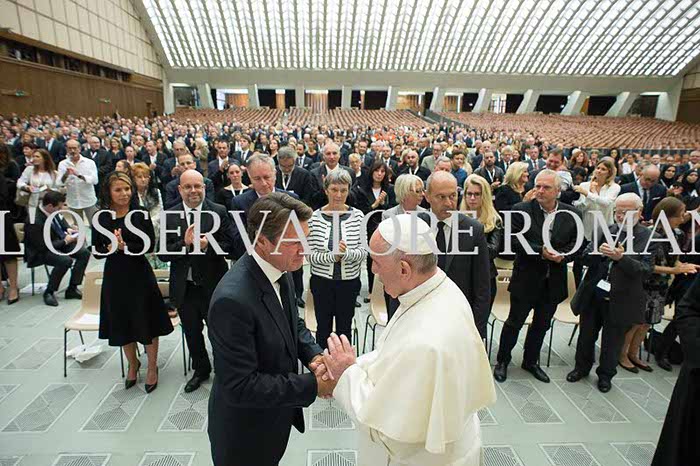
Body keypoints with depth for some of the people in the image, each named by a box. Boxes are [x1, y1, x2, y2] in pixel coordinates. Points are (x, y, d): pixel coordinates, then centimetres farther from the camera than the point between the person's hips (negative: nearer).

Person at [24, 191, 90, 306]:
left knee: (84, 253, -6)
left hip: (60, 241, 8)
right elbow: (43, 247, -24)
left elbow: (61, 220, 17)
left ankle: (72, 289, 1)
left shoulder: (52, 211, -8)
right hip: (41, 252, -8)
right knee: (66, 261, -32)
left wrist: (67, 229, -2)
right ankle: (49, 292, -9)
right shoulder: (35, 222, -30)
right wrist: (65, 241, -20)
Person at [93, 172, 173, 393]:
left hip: (140, 275, -2)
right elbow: (96, 251, 1)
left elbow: (150, 245, -10)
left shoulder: (140, 215, -7)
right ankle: (132, 364, 39)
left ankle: (152, 367, 27)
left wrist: (125, 246, -21)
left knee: (147, 322, 7)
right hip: (115, 277, 3)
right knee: (122, 324, 15)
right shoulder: (101, 218, -1)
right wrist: (111, 247, -18)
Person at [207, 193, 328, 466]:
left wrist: (314, 355, -12)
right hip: (245, 432, -6)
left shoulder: (279, 270, -9)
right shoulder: (233, 299, -35)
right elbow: (240, 387, -30)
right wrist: (312, 385, -26)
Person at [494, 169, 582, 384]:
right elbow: (515, 242, -14)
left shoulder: (572, 214, 0)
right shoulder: (521, 210, -10)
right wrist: (540, 252, -25)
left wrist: (562, 255, -17)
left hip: (554, 281, 4)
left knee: (542, 324, 18)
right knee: (514, 322, 8)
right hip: (526, 279, -3)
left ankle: (531, 361, 38)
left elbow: (577, 245, 2)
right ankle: (502, 361, 27)